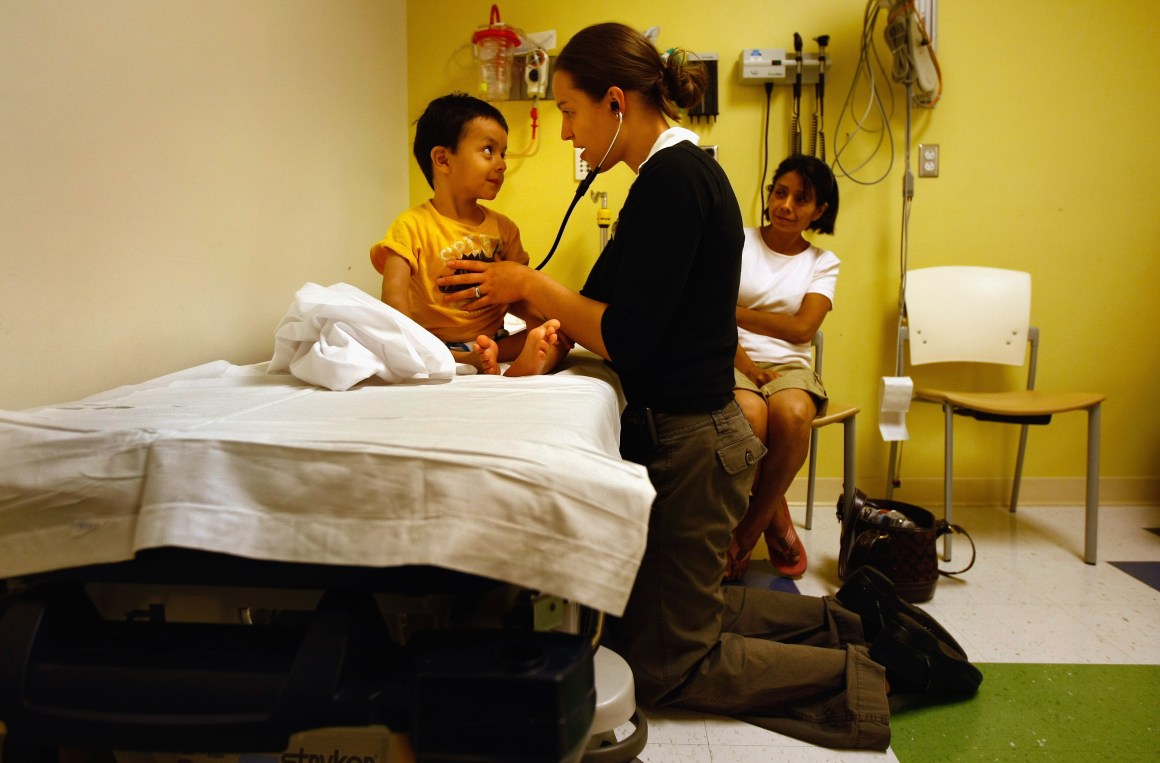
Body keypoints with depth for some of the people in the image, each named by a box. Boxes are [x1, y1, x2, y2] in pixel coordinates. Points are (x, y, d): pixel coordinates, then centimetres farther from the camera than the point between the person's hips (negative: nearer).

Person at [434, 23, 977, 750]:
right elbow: (634, 317, 12)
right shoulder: (684, 171, 12)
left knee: (664, 661, 4)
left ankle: (867, 673, 8)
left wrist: (531, 284, -12)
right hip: (689, 427, 10)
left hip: (689, 442, -10)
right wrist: (546, 309, 6)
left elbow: (629, 336, -23)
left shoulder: (673, 179, -19)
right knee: (648, 613, 21)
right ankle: (849, 618, 23)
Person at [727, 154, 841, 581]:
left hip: (790, 366, 2)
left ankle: (745, 534, -17)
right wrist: (743, 364, -17)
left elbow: (803, 327, -1)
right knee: (750, 414, -37)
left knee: (793, 414, -34)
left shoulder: (822, 263, 14)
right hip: (734, 360, -1)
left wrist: (735, 311, -5)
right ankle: (777, 524, -12)